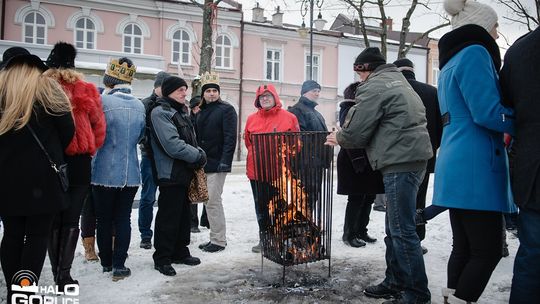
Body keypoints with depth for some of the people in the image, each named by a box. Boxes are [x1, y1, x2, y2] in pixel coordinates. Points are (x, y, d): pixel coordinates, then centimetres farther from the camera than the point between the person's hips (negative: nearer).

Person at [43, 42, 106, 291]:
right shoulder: (86, 91, -3)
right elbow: (98, 127, 0)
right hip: (78, 162, -1)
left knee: (53, 219, 12)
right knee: (71, 219, 6)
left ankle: (56, 273, 19)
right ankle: (64, 274, 5)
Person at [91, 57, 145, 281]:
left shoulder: (103, 101, -12)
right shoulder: (139, 106, 2)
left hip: (105, 172, -3)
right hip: (130, 173, 3)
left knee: (104, 219, 12)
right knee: (123, 219, 10)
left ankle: (106, 262, 25)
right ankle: (119, 265, 11)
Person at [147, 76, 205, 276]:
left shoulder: (181, 112, 17)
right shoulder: (160, 113, -12)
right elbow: (173, 145, -22)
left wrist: (198, 155, 2)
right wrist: (199, 156, -14)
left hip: (185, 174, 9)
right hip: (170, 175, -9)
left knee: (184, 215, 16)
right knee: (168, 218, 0)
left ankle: (180, 252, 29)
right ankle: (162, 259, 12)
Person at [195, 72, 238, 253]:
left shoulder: (226, 109, -5)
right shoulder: (201, 112, 18)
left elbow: (230, 137, -14)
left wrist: (225, 161, -22)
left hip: (217, 164, -8)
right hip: (203, 164, 8)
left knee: (213, 201, -7)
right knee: (208, 201, 12)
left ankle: (219, 241, 3)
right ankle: (215, 238, 22)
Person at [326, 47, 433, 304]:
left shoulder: (374, 87, -7)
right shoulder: (397, 80, 24)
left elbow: (356, 132, -10)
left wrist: (338, 138, 11)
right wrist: (346, 136, 21)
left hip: (400, 162, -10)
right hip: (414, 157, 10)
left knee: (402, 230, -5)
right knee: (395, 227, 15)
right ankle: (396, 282, 25)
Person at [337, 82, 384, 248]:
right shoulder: (349, 111, -10)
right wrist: (359, 161, -24)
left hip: (367, 162, 9)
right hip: (356, 164, -9)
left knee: (368, 197, 12)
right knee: (357, 199, -3)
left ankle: (361, 231, 25)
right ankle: (349, 234, 9)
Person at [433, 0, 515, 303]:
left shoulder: (451, 61, 21)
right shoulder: (474, 53, -8)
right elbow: (488, 113, -18)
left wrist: (503, 133, 16)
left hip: (459, 168, 9)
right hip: (475, 169, -9)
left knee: (464, 247, 13)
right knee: (488, 250, -2)